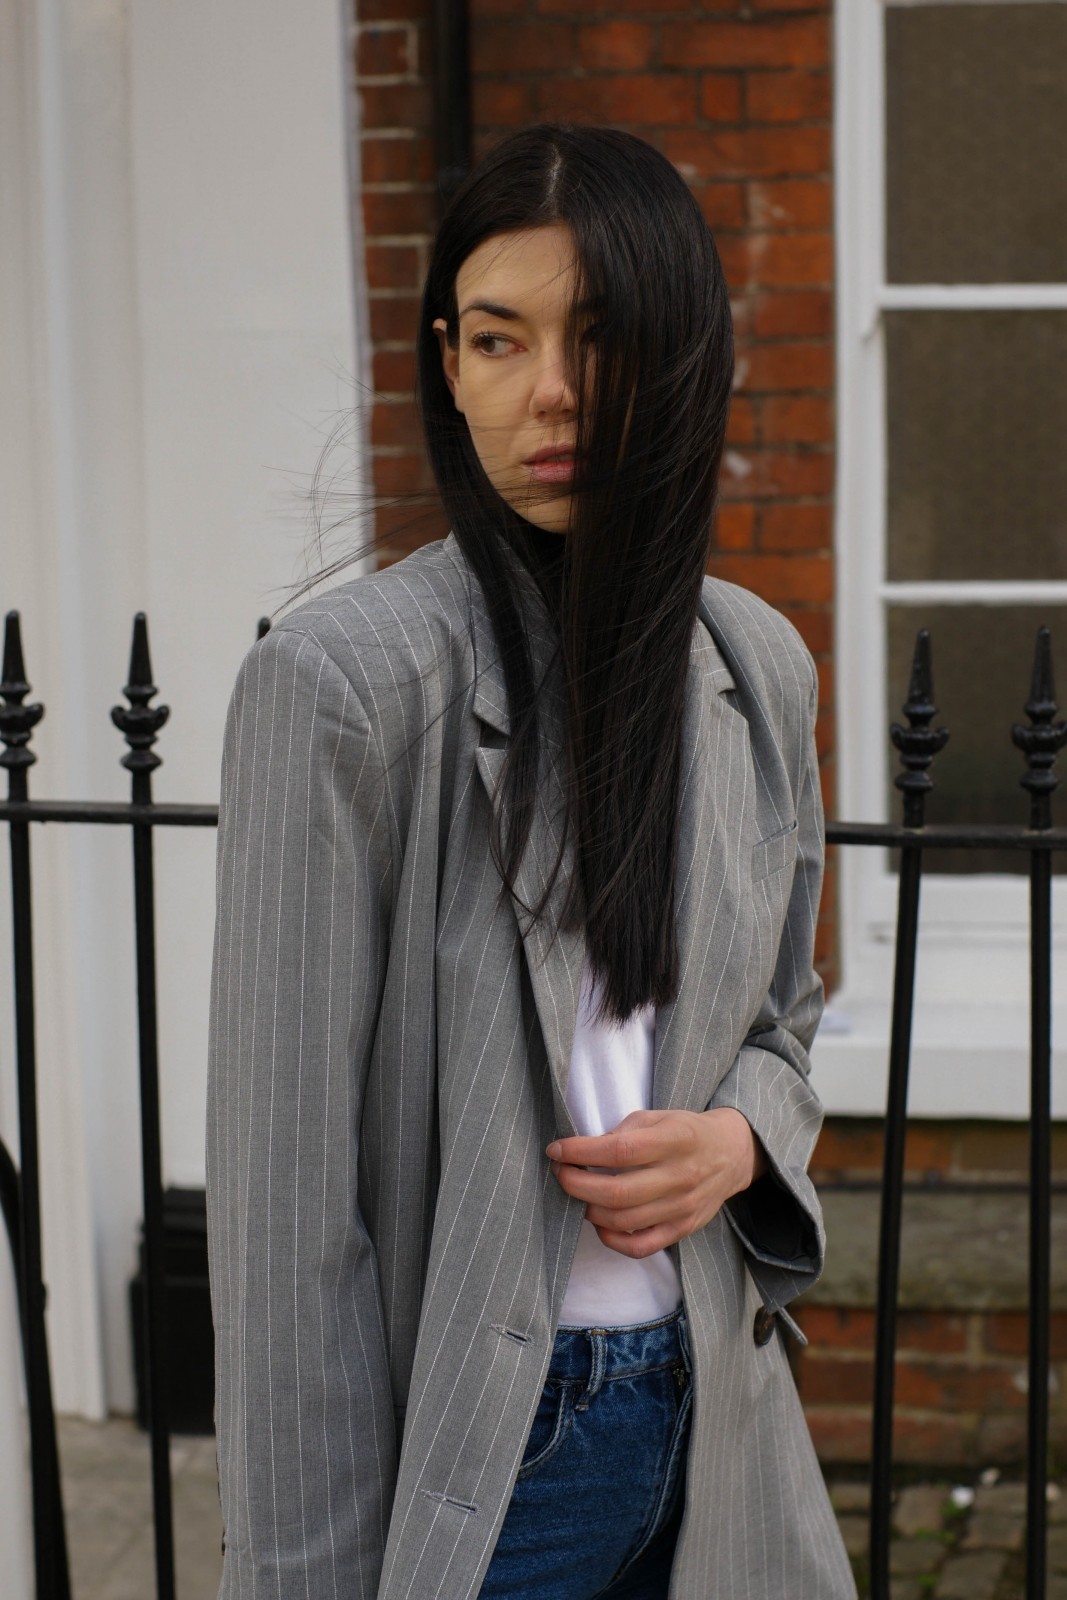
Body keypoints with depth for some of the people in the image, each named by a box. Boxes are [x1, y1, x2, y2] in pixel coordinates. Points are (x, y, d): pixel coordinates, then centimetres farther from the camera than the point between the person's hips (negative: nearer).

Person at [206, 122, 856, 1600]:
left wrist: (740, 1139, -8)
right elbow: (287, 1193, -15)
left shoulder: (758, 667, 2)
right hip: (470, 1455, -5)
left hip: (705, 1408, 6)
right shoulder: (344, 678, -16)